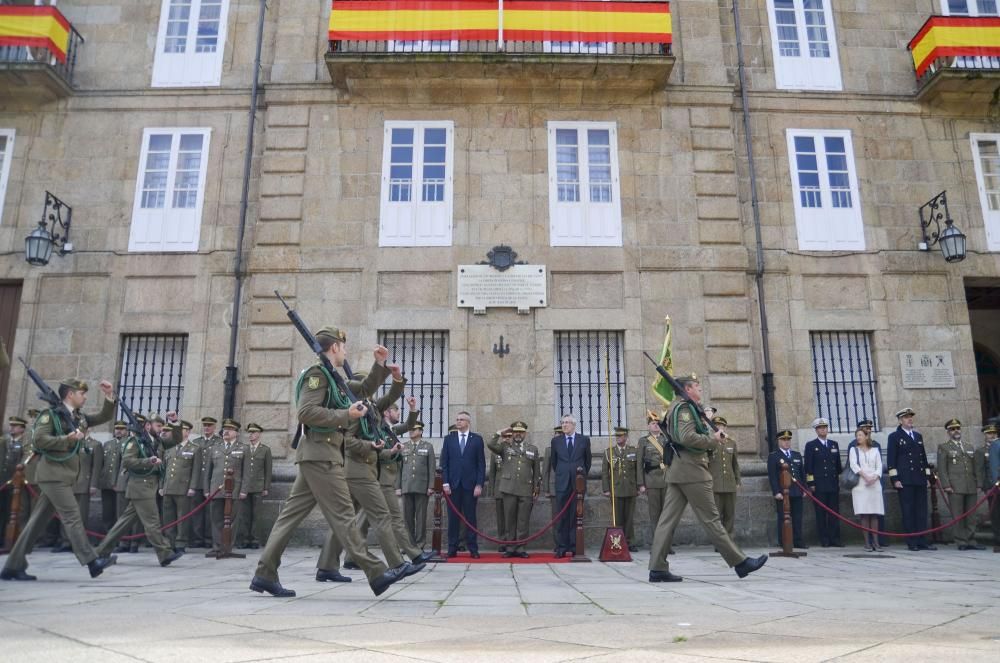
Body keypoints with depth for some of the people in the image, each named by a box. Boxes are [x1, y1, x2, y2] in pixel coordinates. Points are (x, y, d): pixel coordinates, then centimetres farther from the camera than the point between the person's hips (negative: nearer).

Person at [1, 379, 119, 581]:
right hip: (53, 474, -8)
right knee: (72, 517, -11)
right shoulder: (51, 414, -6)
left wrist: (109, 396, 2)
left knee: (38, 521, 10)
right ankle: (92, 562, -14)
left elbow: (104, 417, 16)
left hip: (64, 475, 8)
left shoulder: (78, 417, 15)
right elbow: (39, 439, -15)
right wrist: (67, 439, -20)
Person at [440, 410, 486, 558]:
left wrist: (479, 484, -5)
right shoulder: (449, 438, 9)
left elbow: (481, 463, 2)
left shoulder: (477, 439, 5)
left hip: (470, 484, -1)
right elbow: (444, 463, 6)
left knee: (470, 516, 2)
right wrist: (445, 483, -3)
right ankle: (452, 548, 8)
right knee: (453, 517, 3)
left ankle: (473, 548, 7)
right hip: (453, 484, 1)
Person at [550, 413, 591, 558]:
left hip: (578, 482, 0)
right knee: (562, 516, 1)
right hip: (562, 483, 0)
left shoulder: (584, 440, 5)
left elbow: (588, 459, 14)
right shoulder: (555, 441, 7)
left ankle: (575, 547, 8)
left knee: (576, 515, 2)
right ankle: (562, 547, 4)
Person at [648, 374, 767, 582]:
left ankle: (658, 568, 2)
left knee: (668, 519, 3)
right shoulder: (685, 408, -10)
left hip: (676, 471, 10)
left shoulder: (676, 408, 21)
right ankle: (740, 562, 8)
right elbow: (687, 437, -24)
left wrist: (711, 439, 10)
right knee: (710, 518, -2)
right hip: (691, 470, -10)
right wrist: (713, 440, -10)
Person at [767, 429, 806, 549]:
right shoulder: (773, 456, 2)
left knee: (797, 518, 5)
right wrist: (776, 492, -12)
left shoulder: (797, 455, 18)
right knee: (783, 519, -2)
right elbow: (772, 476, -5)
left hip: (797, 493, 5)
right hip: (782, 493, -5)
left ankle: (798, 541, 11)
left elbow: (801, 473, 19)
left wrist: (804, 489, 11)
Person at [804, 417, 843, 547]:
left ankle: (835, 539, 8)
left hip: (833, 484, 4)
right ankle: (824, 540, 3)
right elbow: (808, 466, -2)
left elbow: (838, 464, 18)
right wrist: (811, 483, -8)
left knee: (834, 513, 3)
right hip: (819, 486, -4)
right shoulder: (810, 445, 3)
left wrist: (840, 480, 13)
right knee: (821, 514, -2)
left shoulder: (834, 444, 15)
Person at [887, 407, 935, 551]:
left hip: (920, 480, 5)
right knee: (908, 512, -2)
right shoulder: (894, 436, 1)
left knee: (922, 511, 5)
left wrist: (927, 475, 13)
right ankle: (912, 542, 2)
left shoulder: (918, 435, 18)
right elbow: (891, 459, -4)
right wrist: (895, 479, -10)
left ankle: (922, 541, 11)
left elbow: (923, 456, 20)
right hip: (905, 481, -5)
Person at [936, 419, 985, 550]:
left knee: (971, 516, 5)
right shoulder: (943, 448, 5)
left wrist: (979, 484, 8)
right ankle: (961, 542, -1)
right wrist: (946, 485, -10)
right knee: (957, 516, -5)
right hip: (955, 488, -4)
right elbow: (941, 469, -2)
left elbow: (977, 468, 18)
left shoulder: (970, 448, 20)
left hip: (971, 488, 5)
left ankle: (971, 541, 10)